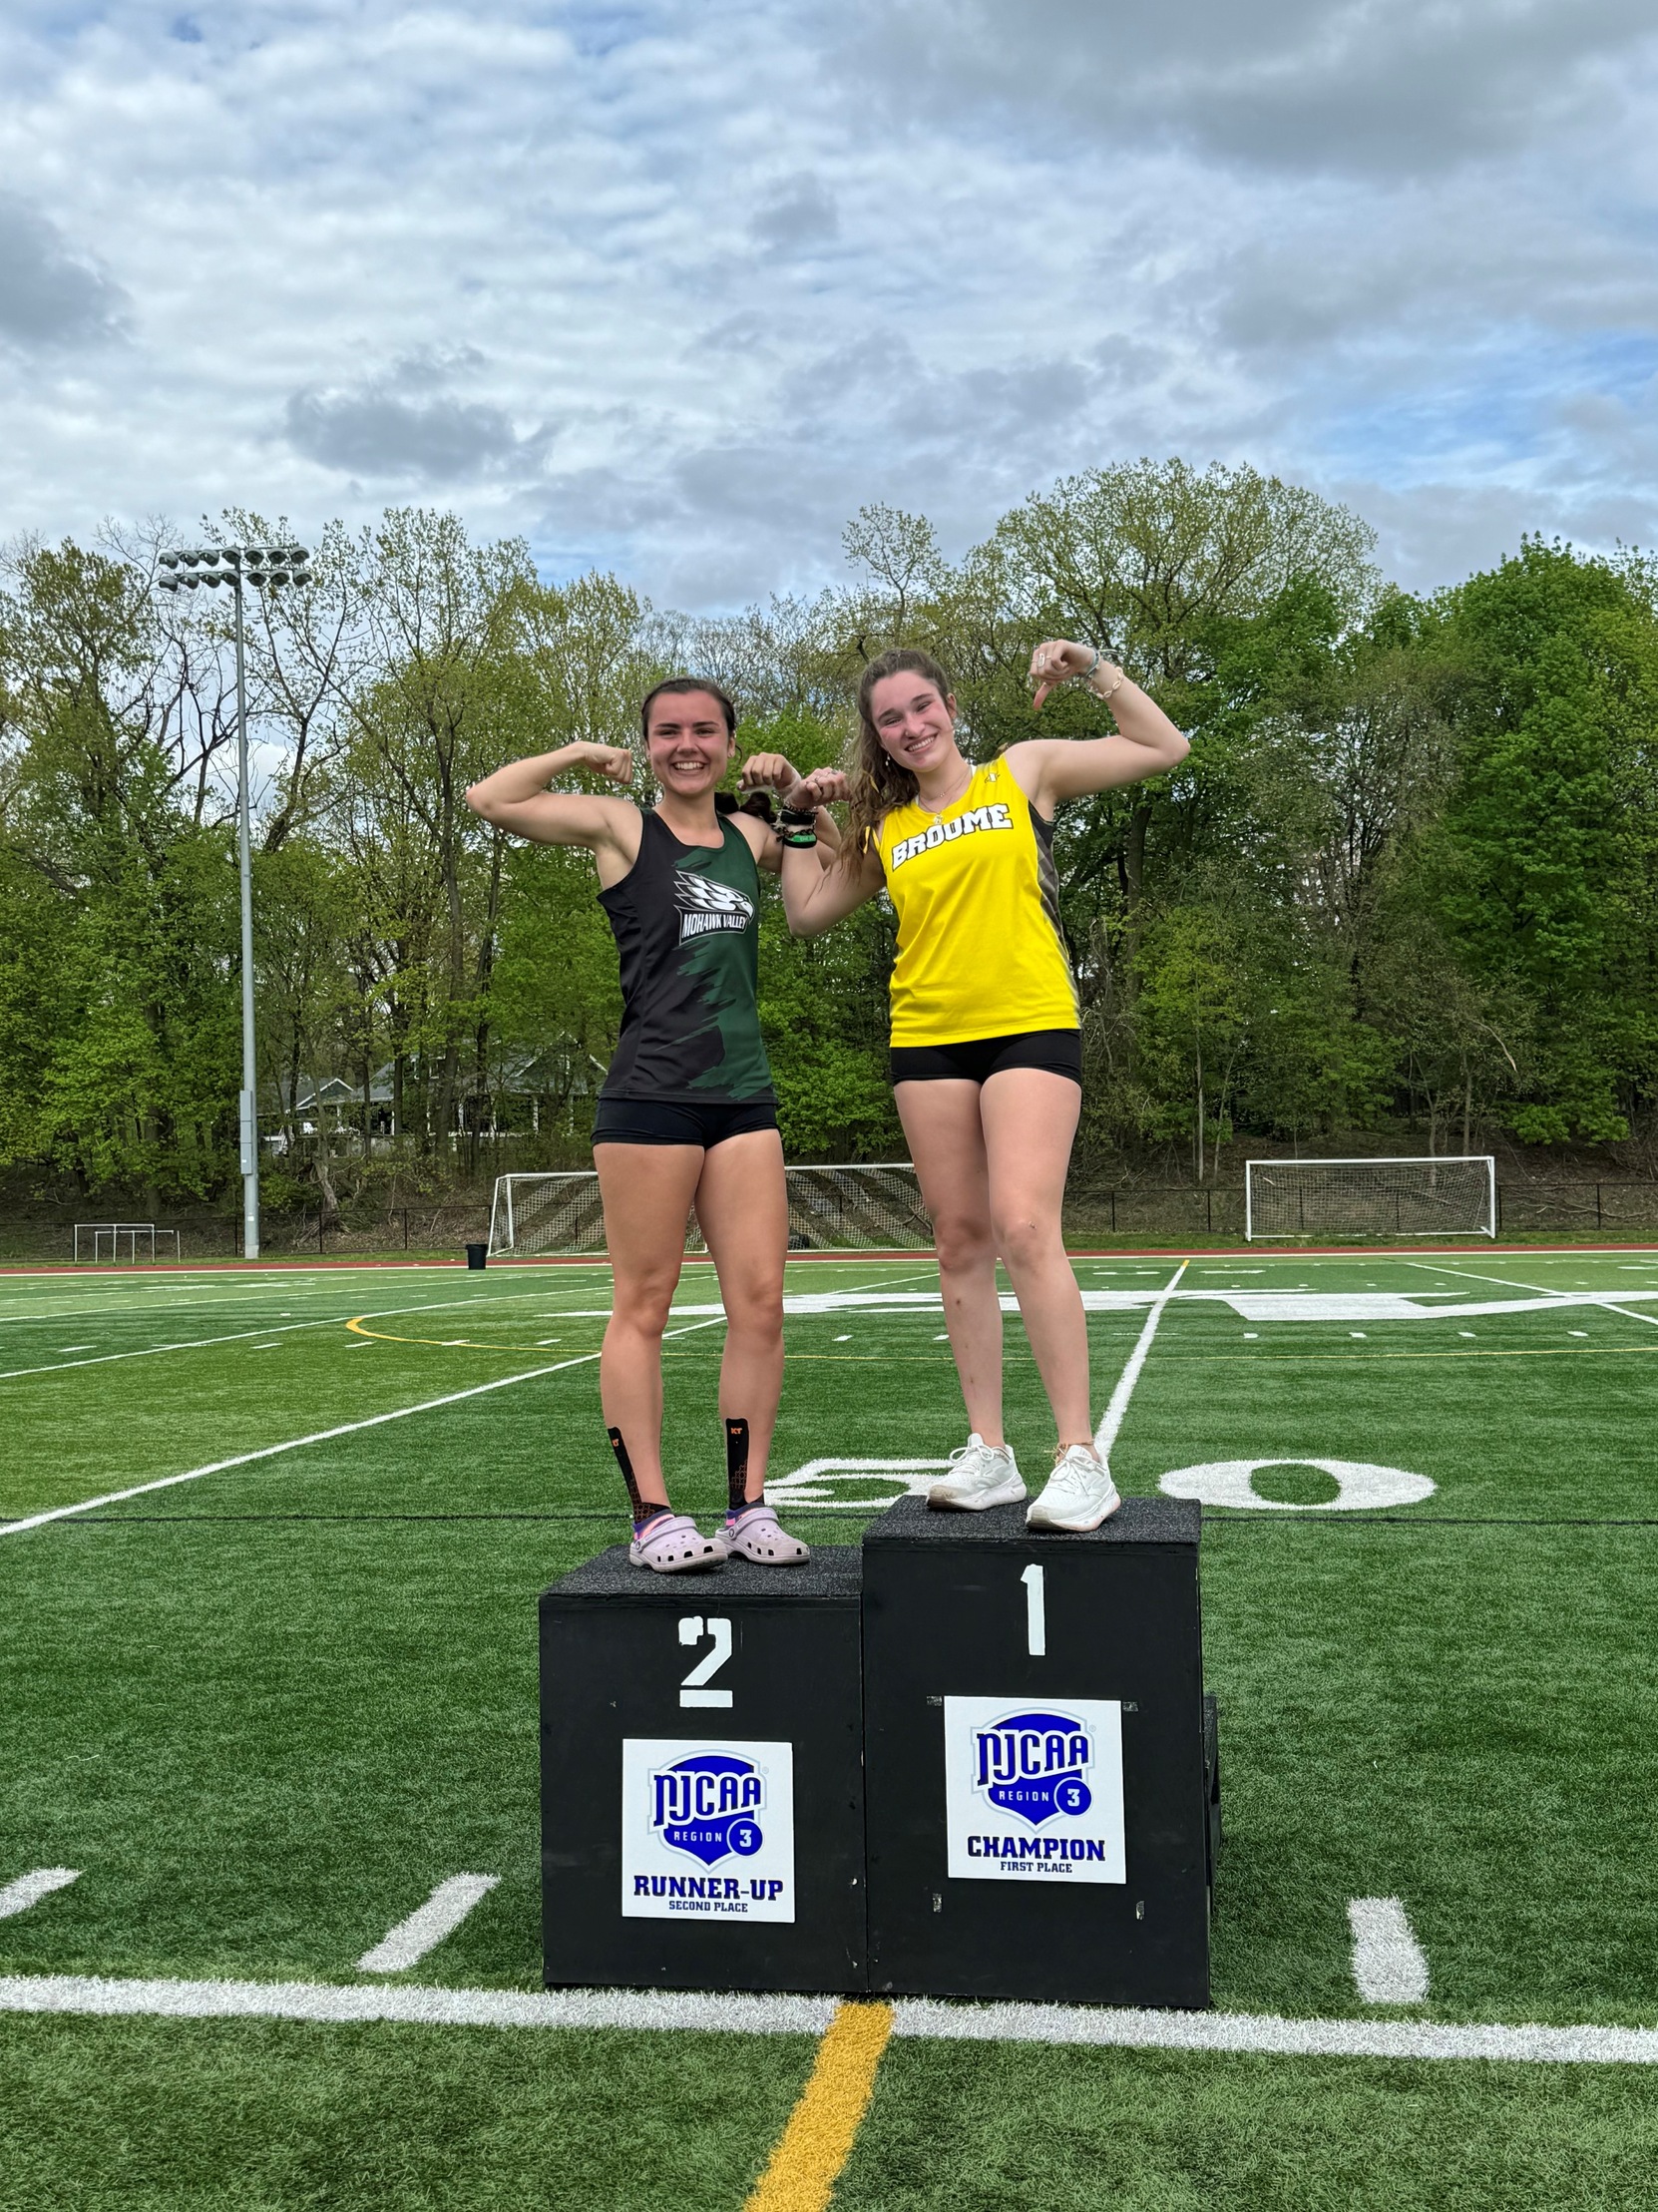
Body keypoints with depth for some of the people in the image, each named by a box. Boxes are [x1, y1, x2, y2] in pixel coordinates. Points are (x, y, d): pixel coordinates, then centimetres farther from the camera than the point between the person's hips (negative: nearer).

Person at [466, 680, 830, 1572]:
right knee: (643, 1304, -2)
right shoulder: (621, 826, 3)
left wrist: (795, 790, 18)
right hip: (650, 1095, -5)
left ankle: (748, 1505, 11)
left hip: (743, 1095, 5)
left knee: (760, 1300, 1)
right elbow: (488, 799, -6)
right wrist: (584, 754, 4)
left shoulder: (749, 835, 17)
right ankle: (651, 1516, 5)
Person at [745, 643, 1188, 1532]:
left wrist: (1095, 669, 3)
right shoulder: (883, 827, 17)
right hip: (927, 1041, 5)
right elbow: (808, 913, 21)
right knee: (960, 1242, 4)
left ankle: (1080, 1457, -13)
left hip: (1030, 1029, -4)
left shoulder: (1023, 770, 8)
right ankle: (987, 1453, 11)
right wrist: (796, 815, 18)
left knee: (1024, 1229, -18)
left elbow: (1163, 748, 10)